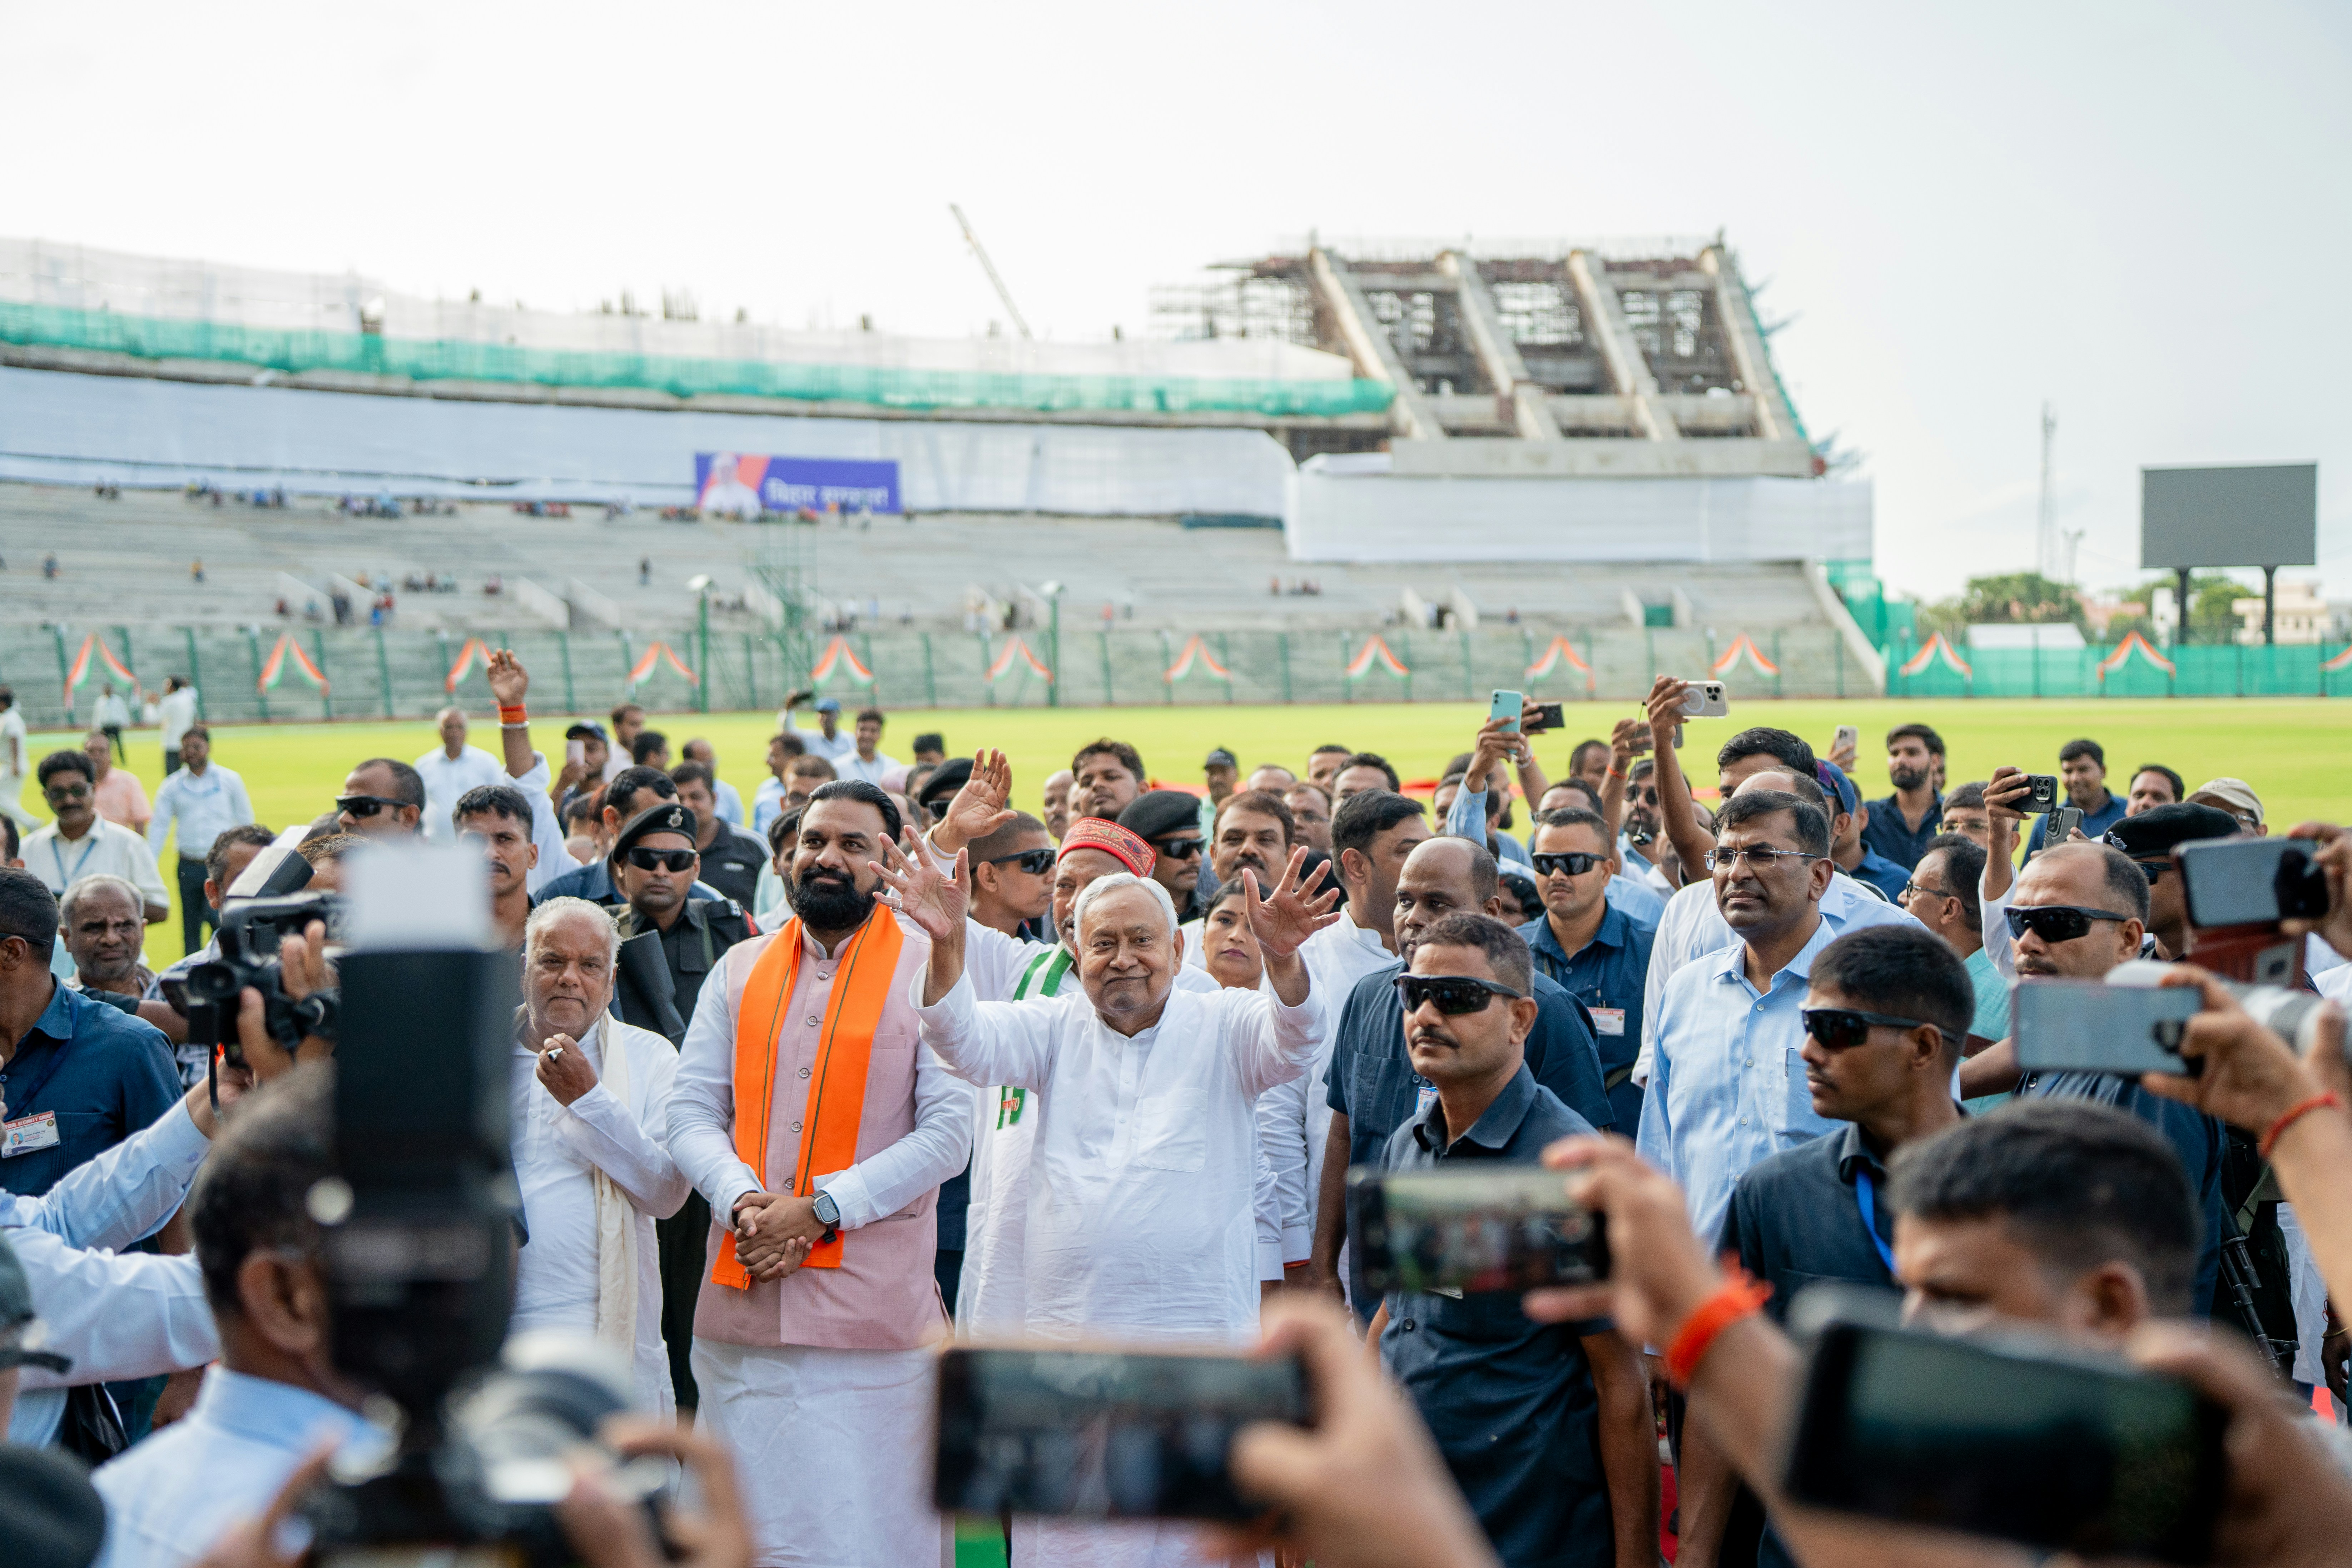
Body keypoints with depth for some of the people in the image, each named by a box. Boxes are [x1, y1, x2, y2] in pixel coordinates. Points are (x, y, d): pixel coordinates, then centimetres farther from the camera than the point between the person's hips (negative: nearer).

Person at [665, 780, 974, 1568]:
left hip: (872, 1302, -3)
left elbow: (949, 1132, -5)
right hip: (742, 1296, 4)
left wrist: (819, 1210, -12)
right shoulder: (741, 969, 13)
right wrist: (745, 1200, -10)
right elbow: (690, 1113, 9)